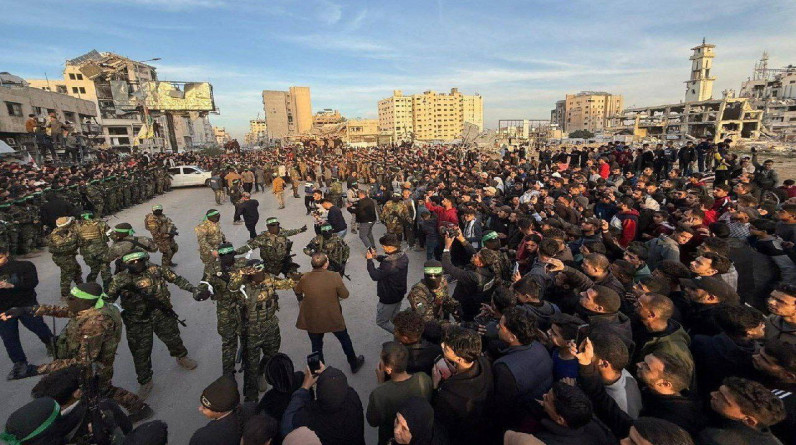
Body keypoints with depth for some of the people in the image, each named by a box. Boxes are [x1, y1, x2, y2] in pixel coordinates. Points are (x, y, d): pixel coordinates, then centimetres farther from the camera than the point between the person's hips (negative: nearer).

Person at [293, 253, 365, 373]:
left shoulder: (305, 278, -15)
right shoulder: (334, 276, -22)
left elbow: (297, 291, 6)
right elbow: (345, 295, -11)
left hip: (312, 320, 1)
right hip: (333, 318, -1)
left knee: (316, 346, 21)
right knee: (345, 340, 23)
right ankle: (354, 364, 42)